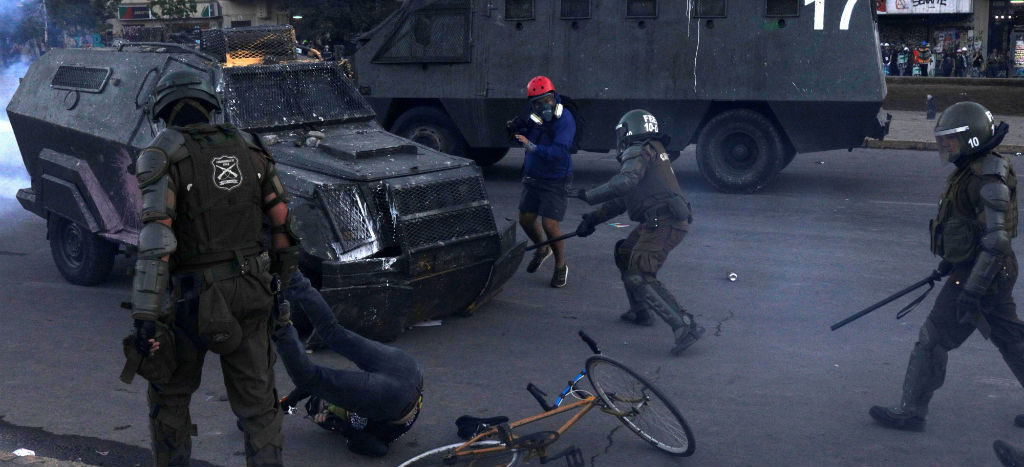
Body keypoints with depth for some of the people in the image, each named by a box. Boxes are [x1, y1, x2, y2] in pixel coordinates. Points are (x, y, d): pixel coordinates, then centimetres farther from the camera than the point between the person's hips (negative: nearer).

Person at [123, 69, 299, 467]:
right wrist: (281, 279, 21)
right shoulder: (246, 147, 5)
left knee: (169, 394, 18)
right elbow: (282, 221, 8)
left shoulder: (161, 157, -10)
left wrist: (145, 318, -22)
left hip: (193, 299, -4)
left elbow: (156, 241, -21)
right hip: (249, 290, 4)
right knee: (256, 399, 10)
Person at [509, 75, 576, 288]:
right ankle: (542, 250, 41)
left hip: (555, 181, -7)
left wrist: (533, 147, -43)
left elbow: (559, 152, -32)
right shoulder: (535, 118, 0)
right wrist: (518, 128, -1)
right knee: (526, 219, 12)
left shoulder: (564, 119, -22)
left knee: (550, 224, -11)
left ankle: (561, 266, 10)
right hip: (532, 178, 7)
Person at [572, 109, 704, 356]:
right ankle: (640, 311, 35)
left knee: (639, 276, -17)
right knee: (624, 253, 26)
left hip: (664, 223, -10)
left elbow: (625, 182, -24)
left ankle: (685, 326, -26)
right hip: (663, 222, 10)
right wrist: (594, 218, 29)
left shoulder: (639, 152, -3)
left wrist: (590, 195, -16)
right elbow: (623, 200, 29)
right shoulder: (653, 152, 27)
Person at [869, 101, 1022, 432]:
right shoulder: (972, 171, 9)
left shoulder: (989, 181, -23)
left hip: (981, 276, -10)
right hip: (994, 276, 10)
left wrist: (971, 291, -28)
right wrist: (949, 263, 28)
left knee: (933, 339, -2)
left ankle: (911, 412, 7)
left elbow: (996, 242, -27)